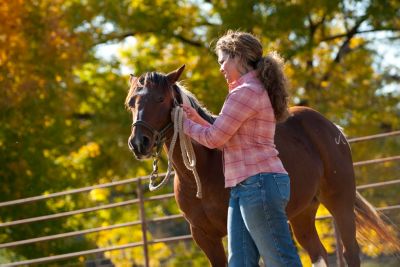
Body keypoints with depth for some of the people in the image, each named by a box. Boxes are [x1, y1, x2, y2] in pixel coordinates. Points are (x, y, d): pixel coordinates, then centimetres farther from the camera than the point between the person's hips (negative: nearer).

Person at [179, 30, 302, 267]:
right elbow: (228, 139, 24)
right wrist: (197, 119, 20)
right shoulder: (255, 90, 21)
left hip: (258, 185, -10)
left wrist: (186, 124, 6)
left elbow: (215, 138, -10)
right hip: (244, 188, 10)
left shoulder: (246, 92, -11)